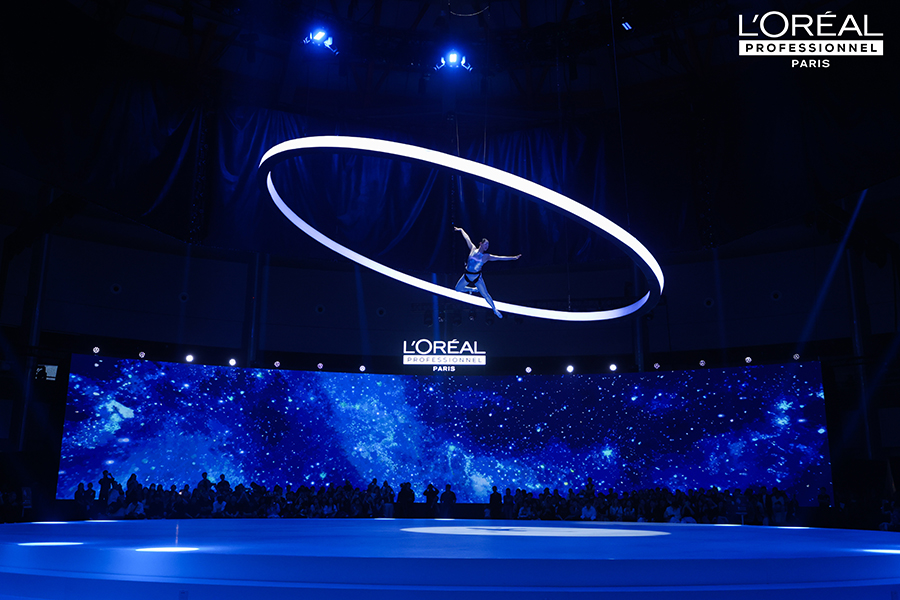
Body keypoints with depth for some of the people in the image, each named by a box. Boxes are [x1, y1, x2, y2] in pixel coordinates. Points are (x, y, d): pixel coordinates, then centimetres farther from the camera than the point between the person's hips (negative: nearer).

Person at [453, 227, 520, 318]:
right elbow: (467, 238, 7)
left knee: (485, 294, -2)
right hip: (467, 276, 2)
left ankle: (494, 309, 16)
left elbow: (500, 258, -14)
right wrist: (461, 230, 18)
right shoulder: (473, 249, -3)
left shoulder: (486, 256, -8)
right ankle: (472, 289, 37)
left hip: (477, 277, -2)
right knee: (458, 289, 11)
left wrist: (513, 258, -20)